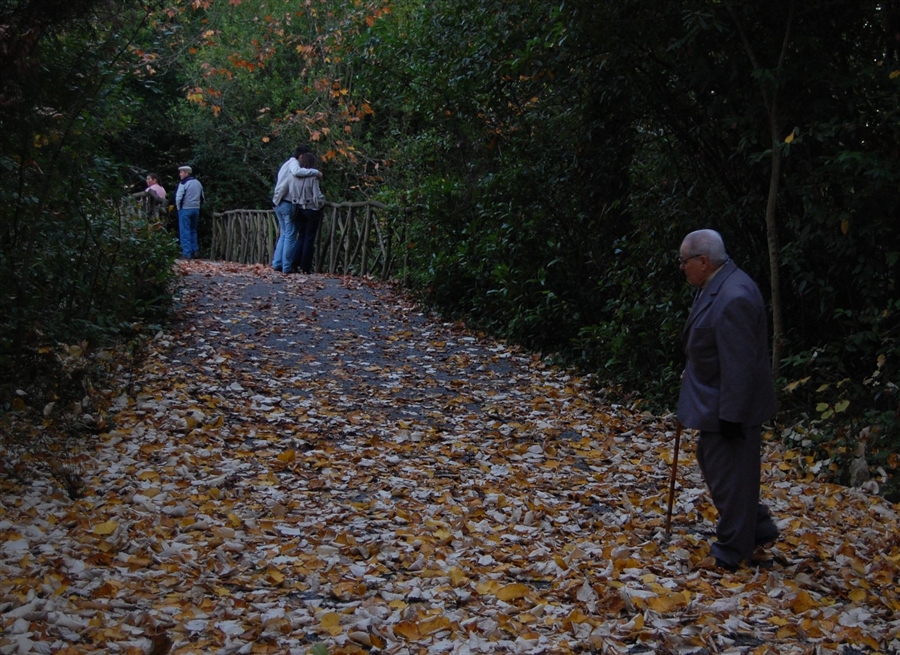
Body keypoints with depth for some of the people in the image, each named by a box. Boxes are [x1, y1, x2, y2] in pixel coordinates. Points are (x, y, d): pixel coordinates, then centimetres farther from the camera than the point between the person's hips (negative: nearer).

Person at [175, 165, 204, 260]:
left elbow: (178, 198, -16)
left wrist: (179, 208, -2)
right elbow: (202, 198, 16)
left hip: (185, 209, -7)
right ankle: (195, 251, 13)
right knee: (193, 231, 17)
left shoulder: (183, 183, -12)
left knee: (185, 232, -2)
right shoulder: (198, 183, 11)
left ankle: (187, 253, -5)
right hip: (196, 209, 7)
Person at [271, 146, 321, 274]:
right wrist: (315, 172, -21)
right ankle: (287, 267, -3)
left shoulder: (287, 164, 23)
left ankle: (277, 263, 11)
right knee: (291, 236, -3)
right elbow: (297, 172, -28)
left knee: (284, 234, 16)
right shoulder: (293, 163, -6)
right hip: (288, 204, -9)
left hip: (279, 203, 9)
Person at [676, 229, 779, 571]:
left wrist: (731, 415, -24)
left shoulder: (733, 298, -27)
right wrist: (691, 373, 23)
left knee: (728, 474, 2)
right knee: (711, 461, 21)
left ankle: (731, 552, 17)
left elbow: (738, 365, -27)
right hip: (713, 398, 11)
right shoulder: (715, 286, 5)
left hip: (730, 405, -11)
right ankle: (757, 527, 33)